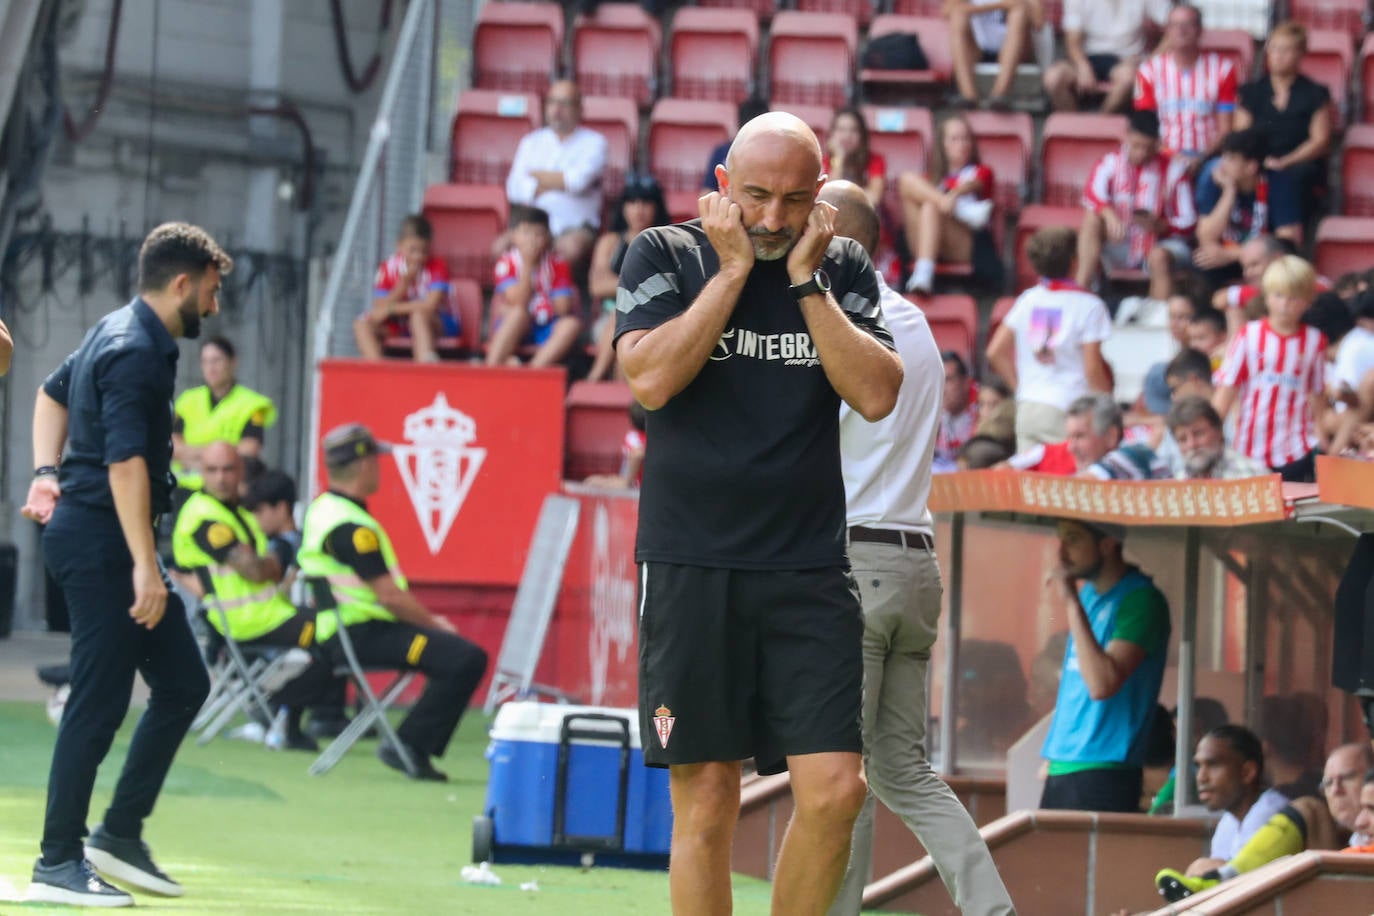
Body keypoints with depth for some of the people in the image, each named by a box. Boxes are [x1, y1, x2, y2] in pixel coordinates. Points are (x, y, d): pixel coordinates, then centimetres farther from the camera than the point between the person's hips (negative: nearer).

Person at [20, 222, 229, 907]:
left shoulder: (117, 333, 14)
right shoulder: (135, 355, -18)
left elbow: (53, 393, 31)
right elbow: (125, 463, -26)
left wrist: (48, 473, 22)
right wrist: (144, 567, -29)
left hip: (87, 536, 10)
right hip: (100, 544, -10)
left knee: (182, 683, 10)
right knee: (99, 703, -8)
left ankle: (120, 834, 13)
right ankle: (57, 864, -3)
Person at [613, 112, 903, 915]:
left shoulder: (845, 270, 9)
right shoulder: (664, 257, 3)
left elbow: (877, 395, -4)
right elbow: (650, 379, -12)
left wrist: (805, 278, -7)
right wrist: (733, 269, -10)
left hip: (810, 569, 2)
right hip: (692, 567, -2)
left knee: (834, 789, -7)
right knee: (706, 801, -2)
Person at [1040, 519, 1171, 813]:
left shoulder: (1140, 601, -11)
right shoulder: (1088, 593, 15)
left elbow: (1102, 684, -22)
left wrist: (1073, 603, -19)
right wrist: (1052, 756, 18)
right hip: (1062, 769, 8)